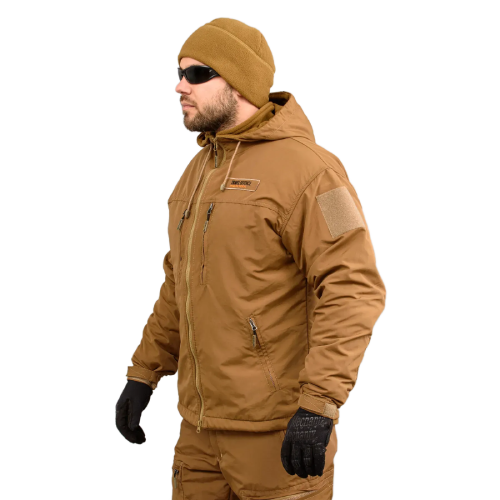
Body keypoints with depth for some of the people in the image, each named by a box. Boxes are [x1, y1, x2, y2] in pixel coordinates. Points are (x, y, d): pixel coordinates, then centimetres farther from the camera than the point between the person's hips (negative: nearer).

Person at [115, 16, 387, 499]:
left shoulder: (307, 167, -13)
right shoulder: (199, 171, 14)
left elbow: (354, 288, -20)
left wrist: (319, 405, -25)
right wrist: (143, 373, 18)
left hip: (280, 431, -8)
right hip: (202, 425, 8)